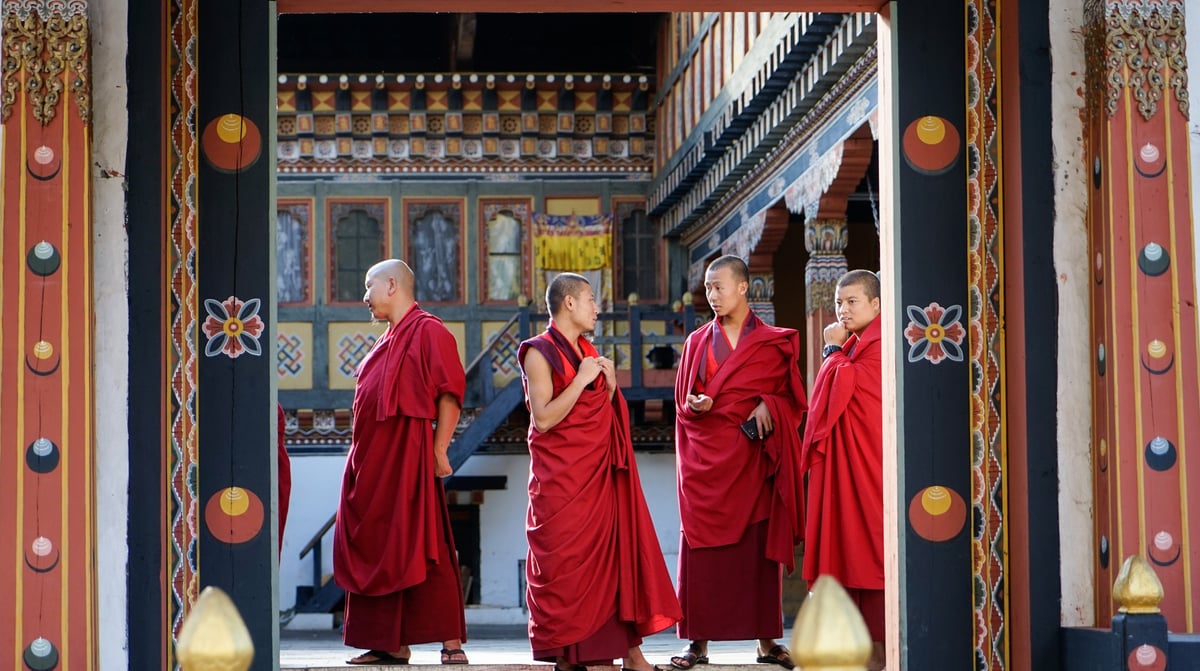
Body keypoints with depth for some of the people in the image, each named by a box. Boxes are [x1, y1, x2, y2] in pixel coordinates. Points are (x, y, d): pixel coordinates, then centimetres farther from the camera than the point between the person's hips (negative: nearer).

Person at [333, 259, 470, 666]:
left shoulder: (428, 331, -7)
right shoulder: (388, 340, 20)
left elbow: (450, 393, -12)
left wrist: (439, 451, -17)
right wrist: (360, 460, 17)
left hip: (407, 458, -9)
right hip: (372, 461, 9)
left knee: (421, 550, -9)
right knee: (376, 553, 8)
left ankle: (451, 642, -6)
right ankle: (391, 644, 12)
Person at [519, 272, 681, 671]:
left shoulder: (588, 353, 15)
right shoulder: (540, 353, -7)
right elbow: (543, 419, -17)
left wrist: (609, 386, 2)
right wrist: (582, 380, -16)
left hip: (601, 472, 7)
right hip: (562, 479, -7)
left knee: (620, 553, 0)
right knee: (565, 563, -4)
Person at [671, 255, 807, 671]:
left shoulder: (773, 343, 5)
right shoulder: (698, 342, 10)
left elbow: (791, 399, 5)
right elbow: (683, 405, 10)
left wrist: (768, 407, -15)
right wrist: (696, 406, -12)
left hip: (753, 457, -1)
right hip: (706, 458, 1)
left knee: (759, 546, -1)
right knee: (702, 547, -3)